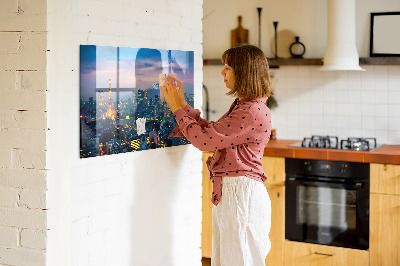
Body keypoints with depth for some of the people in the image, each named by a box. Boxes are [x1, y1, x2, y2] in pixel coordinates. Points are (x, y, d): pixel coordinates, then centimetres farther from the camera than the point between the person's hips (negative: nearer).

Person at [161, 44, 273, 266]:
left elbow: (204, 139, -19)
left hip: (241, 194, -10)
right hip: (228, 192, 10)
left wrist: (178, 108, -7)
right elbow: (210, 132, 17)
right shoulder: (242, 106, 14)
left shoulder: (253, 112, -20)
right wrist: (182, 104, 15)